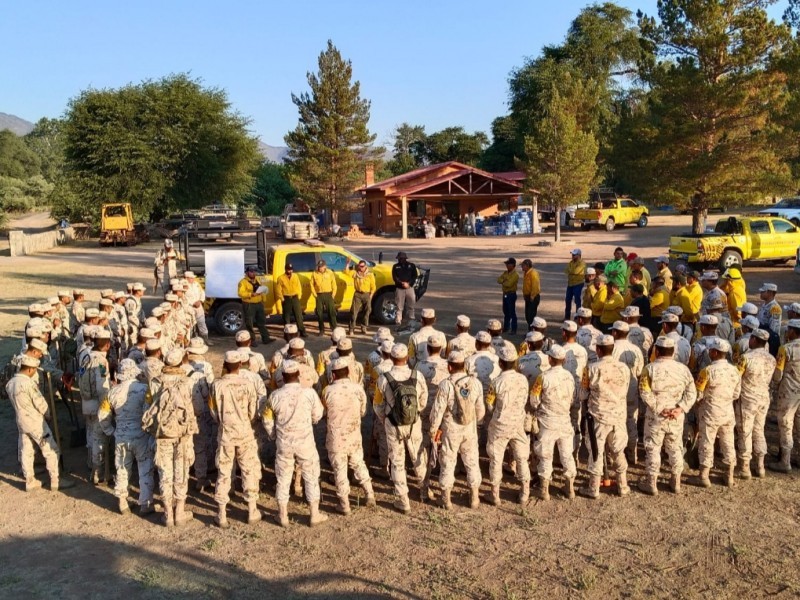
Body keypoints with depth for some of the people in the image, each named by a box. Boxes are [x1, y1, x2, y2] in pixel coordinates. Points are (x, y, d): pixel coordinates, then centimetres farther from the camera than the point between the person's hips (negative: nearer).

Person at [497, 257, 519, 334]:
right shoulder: (505, 272, 11)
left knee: (512, 313, -4)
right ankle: (506, 328, 27)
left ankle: (514, 330, 0)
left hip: (511, 295, -8)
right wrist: (504, 280, -15)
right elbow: (499, 279, 3)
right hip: (505, 294, 8)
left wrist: (503, 282, -6)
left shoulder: (515, 274, -15)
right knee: (505, 312, 16)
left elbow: (509, 284, -24)